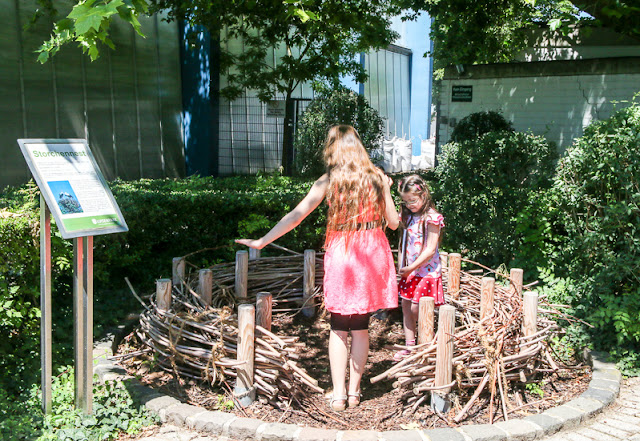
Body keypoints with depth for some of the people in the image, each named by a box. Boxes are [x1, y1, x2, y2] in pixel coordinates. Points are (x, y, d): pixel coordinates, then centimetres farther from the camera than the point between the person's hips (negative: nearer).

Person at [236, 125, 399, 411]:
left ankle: (338, 395, 9)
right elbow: (393, 222, 5)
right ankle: (354, 391, 18)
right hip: (372, 253, 2)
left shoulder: (328, 181, -4)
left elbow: (296, 215, -9)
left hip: (340, 254, -2)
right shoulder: (377, 178, 0)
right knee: (361, 326, 11)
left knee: (339, 328, 8)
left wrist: (262, 241, -5)